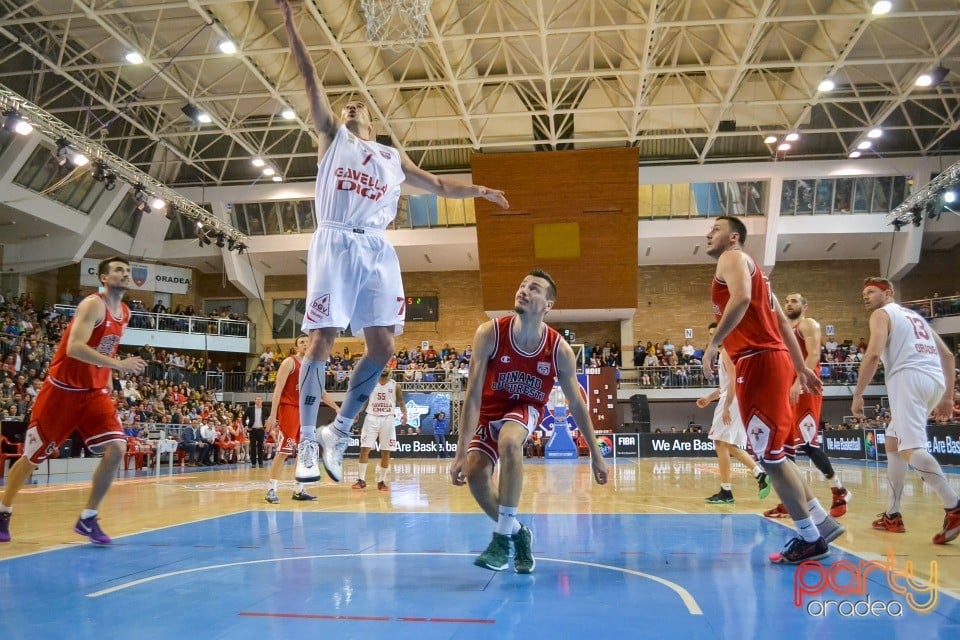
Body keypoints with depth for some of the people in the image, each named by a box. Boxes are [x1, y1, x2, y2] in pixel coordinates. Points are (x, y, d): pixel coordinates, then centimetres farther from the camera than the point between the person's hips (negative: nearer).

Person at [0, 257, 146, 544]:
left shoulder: (124, 313, 8)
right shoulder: (93, 305, -17)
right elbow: (74, 348, -30)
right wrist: (119, 365, -34)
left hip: (94, 393, 6)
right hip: (62, 390, -6)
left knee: (117, 449, -12)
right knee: (33, 457, 7)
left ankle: (87, 518, 2)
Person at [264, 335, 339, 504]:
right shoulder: (289, 362, -6)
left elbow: (321, 392, 23)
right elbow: (278, 389, -13)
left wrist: (337, 408, 18)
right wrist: (272, 415, -19)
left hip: (305, 411, 8)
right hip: (288, 409, -8)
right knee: (283, 451, -10)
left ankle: (299, 490, 17)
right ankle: (271, 490, -6)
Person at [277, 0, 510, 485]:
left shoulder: (392, 158, 26)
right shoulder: (332, 136, 16)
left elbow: (437, 184, 34)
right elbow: (310, 79, 9)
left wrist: (479, 191, 29)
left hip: (377, 250, 4)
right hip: (335, 244, -4)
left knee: (382, 344, -6)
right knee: (322, 338, -10)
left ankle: (339, 431, 6)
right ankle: (307, 442, -7)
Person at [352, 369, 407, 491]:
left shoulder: (395, 385, 3)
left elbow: (401, 402, 5)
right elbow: (363, 401, 10)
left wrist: (404, 413, -14)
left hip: (388, 419, 0)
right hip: (372, 418, 0)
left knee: (386, 452, 2)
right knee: (364, 449, -8)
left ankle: (381, 481, 11)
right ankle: (361, 480, -2)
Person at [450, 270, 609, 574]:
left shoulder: (559, 349, -21)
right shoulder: (490, 334, -24)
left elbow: (577, 404, -7)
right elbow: (473, 395, -24)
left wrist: (595, 453, -2)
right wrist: (461, 452, -28)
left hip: (526, 409, -1)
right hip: (491, 410, 2)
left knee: (508, 440, -34)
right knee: (475, 472, -17)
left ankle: (503, 536, -23)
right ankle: (517, 533, 11)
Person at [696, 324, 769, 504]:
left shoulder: (727, 352, -11)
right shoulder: (725, 352, 21)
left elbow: (733, 382, -21)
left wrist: (726, 407, -24)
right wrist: (709, 398, 21)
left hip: (732, 403, -11)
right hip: (732, 402, 11)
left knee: (721, 444, -8)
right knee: (730, 446, 15)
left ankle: (726, 492, -5)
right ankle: (761, 475, 10)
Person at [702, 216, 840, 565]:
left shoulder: (732, 258, -2)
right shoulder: (747, 268, 27)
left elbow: (741, 299, -24)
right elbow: (782, 321, 26)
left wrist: (714, 343, -21)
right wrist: (801, 368, 25)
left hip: (759, 363, -10)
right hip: (769, 360, 10)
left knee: (771, 457, -6)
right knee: (774, 456, 15)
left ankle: (810, 539, 2)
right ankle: (821, 522, 20)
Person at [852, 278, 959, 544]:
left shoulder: (881, 314, 9)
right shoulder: (915, 316, 32)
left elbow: (873, 355, -9)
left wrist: (857, 395, -5)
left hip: (909, 377, -8)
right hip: (935, 381, 8)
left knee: (910, 448, -17)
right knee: (892, 442, 19)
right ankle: (892, 515, 18)